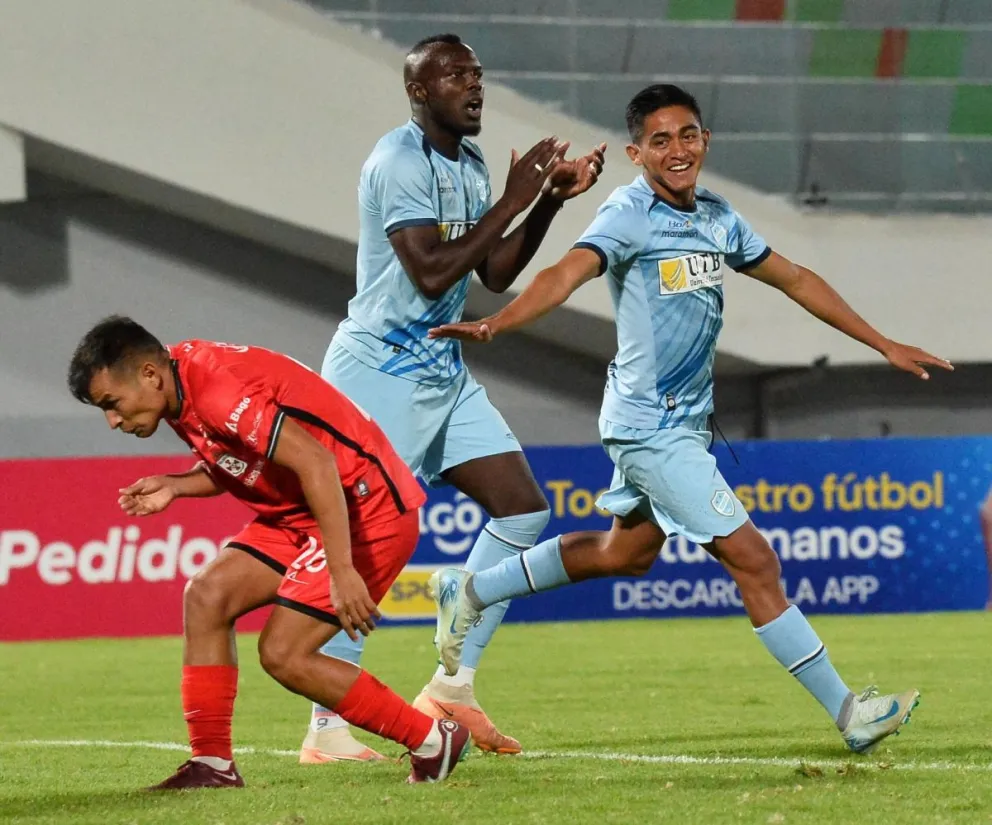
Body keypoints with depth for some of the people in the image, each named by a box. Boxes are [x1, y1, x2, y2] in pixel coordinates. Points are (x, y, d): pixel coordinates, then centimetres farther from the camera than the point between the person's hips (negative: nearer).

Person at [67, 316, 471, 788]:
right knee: (207, 595, -1)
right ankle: (212, 764, 2)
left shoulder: (217, 390, -25)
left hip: (368, 509, -10)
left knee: (282, 655, -12)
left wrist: (342, 571, -32)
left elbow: (315, 462, -29)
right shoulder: (182, 391, 5)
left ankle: (433, 741, 1)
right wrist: (174, 486, 1)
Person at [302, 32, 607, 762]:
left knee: (524, 510, 4)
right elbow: (432, 272, -24)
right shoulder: (399, 161, -16)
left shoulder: (470, 165, 12)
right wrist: (511, 202, -20)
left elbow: (495, 273, 15)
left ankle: (452, 687, 10)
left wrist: (552, 200, 5)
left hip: (444, 374, 9)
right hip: (380, 373, -9)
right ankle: (327, 730, -6)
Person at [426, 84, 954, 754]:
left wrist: (884, 345, 22)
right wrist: (494, 324, -48)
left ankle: (469, 592, 36)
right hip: (650, 427, -9)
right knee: (753, 560, -10)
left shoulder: (718, 217, 8)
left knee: (628, 552, 23)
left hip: (687, 419, 9)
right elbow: (567, 275, -30)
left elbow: (793, 278, 19)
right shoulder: (630, 214, -15)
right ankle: (846, 711, -6)